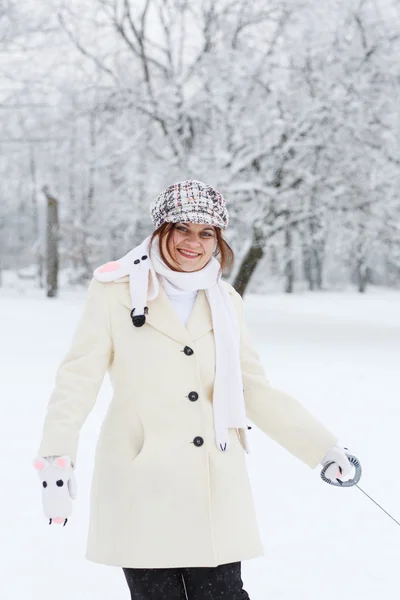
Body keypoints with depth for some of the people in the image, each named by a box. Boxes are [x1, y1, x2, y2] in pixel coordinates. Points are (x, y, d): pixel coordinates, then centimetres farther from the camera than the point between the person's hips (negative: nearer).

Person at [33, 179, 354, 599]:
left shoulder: (226, 302, 11)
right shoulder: (115, 290, 0)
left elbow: (253, 390, 14)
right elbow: (80, 376, -4)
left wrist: (322, 445, 8)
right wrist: (56, 454, -15)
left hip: (215, 490, 3)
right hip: (143, 486, -3)